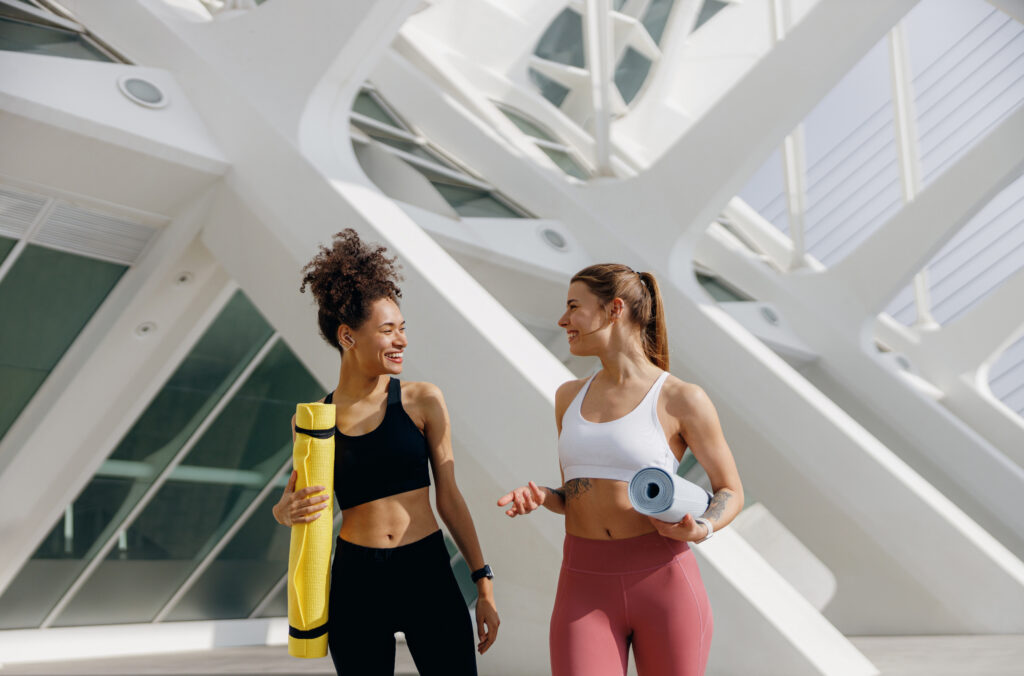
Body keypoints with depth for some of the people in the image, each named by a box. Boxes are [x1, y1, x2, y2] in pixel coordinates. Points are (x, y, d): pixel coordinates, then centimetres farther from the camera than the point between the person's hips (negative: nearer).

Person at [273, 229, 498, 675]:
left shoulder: (422, 401, -1)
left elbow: (449, 497, 3)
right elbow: (292, 500, 12)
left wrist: (484, 585, 4)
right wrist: (287, 510, -12)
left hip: (428, 575, 0)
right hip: (355, 584, 1)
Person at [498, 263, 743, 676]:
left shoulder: (683, 400, -3)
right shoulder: (570, 397, 12)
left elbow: (730, 493, 5)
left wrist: (699, 531, -17)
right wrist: (540, 498, -4)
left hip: (664, 582, -3)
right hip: (587, 593, 3)